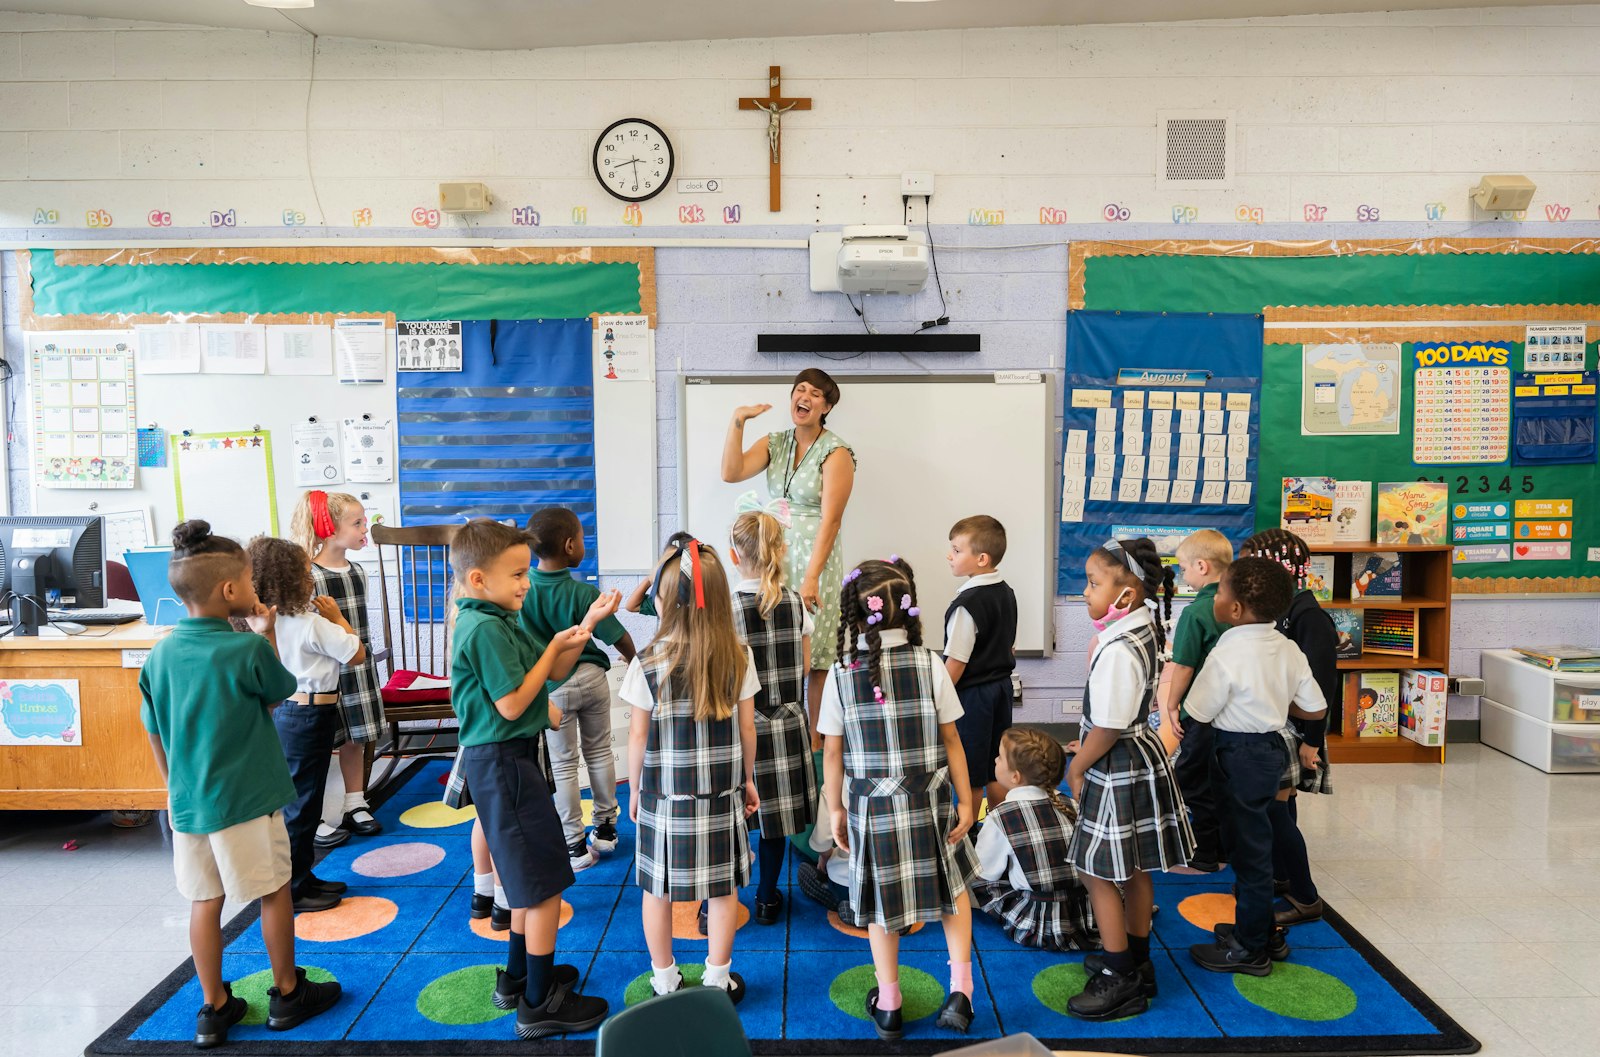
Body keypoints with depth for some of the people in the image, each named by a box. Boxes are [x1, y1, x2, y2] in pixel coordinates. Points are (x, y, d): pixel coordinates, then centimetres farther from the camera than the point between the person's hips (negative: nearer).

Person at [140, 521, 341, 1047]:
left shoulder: (160, 654, -1)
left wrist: (177, 790, 19)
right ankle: (287, 994, 26)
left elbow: (157, 738, 7)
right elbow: (277, 694, 2)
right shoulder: (248, 649, -18)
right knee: (275, 891, 12)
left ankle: (214, 1008, 26)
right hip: (247, 801, -5)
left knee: (205, 901, 14)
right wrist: (268, 634, 7)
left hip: (188, 803, 5)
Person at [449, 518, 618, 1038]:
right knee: (546, 882, -2)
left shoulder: (496, 621, 10)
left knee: (529, 874, 22)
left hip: (508, 758, 11)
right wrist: (554, 646, -15)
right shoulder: (486, 629, -21)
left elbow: (554, 671, 14)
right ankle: (540, 1004, 10)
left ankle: (518, 976, 36)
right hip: (503, 761, -11)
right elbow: (512, 704, -23)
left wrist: (586, 623, 3)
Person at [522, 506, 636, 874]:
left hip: (552, 685, 0)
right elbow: (620, 638, -13)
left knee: (563, 764, 10)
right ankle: (605, 827, 30)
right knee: (599, 751, 18)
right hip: (591, 677, 0)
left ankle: (575, 844, 15)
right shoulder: (584, 593, -19)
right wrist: (633, 658, 8)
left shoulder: (523, 587, -15)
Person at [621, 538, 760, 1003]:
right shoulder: (738, 656, -8)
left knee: (658, 887, 15)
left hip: (663, 791, -1)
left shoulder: (648, 661, -15)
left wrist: (635, 788, 7)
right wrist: (748, 778, 13)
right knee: (722, 886, 13)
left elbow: (638, 734, -7)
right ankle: (718, 978, 26)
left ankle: (664, 980, 28)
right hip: (721, 790, 2)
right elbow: (746, 727, -1)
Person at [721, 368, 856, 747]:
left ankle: (815, 741, 11)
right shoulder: (774, 443, 10)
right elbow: (731, 473, -4)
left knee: (813, 655, 0)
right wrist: (737, 421, -10)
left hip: (816, 556, -5)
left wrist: (811, 577, -20)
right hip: (776, 555, 5)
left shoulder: (836, 453, -8)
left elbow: (830, 519, -14)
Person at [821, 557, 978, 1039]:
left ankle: (888, 1006, 28)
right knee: (952, 884, 22)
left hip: (870, 805, 0)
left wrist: (835, 807, 8)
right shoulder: (929, 663, -11)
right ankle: (959, 990, 16)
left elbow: (832, 750, -4)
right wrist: (965, 800, 5)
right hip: (929, 802, 0)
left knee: (882, 901, 15)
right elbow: (951, 739, -5)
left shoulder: (842, 672, -9)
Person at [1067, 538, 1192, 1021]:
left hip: (1117, 771, -10)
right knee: (1134, 871, 21)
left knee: (1100, 873, 3)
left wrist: (1079, 768, -9)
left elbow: (1108, 728, -24)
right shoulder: (1145, 628, 4)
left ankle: (1120, 980, 15)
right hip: (1141, 759, 10)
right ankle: (1136, 962, 36)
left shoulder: (1118, 650, -28)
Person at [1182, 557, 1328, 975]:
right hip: (1272, 745, 8)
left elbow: (1197, 714, -18)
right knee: (1255, 841, 21)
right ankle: (1263, 931, 34)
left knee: (1250, 847, 3)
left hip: (1242, 753, -8)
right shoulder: (1287, 649, 1)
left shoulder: (1227, 655, -22)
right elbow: (1315, 708, 5)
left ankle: (1250, 949, 16)